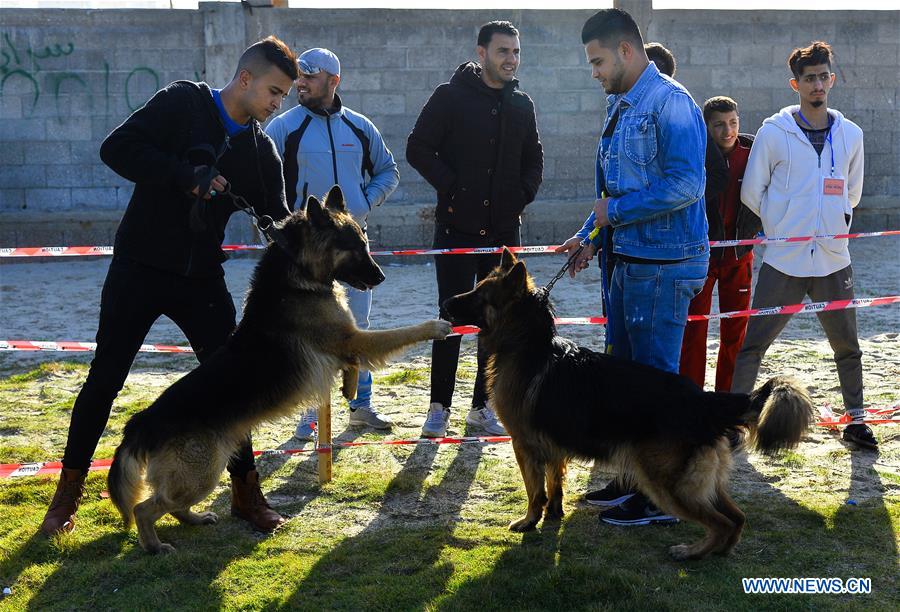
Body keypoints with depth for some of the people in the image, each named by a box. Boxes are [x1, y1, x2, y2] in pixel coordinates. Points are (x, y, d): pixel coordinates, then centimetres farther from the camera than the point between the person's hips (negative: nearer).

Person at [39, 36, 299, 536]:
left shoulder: (261, 149, 6)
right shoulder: (184, 103, -7)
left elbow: (276, 219, 9)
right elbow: (117, 148, -16)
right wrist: (188, 177, -22)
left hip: (202, 276, 4)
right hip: (140, 268, -4)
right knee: (105, 379, 2)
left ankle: (246, 491, 16)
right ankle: (68, 494, 17)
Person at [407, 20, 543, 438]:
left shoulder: (521, 105, 11)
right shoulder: (451, 97, -4)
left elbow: (533, 157, 22)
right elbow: (418, 149, -6)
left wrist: (524, 193, 5)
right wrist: (450, 186, -12)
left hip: (504, 229, 5)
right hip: (458, 227, -5)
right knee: (452, 318, -1)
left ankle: (482, 407, 18)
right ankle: (439, 407, 8)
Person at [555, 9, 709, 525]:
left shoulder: (669, 102, -14)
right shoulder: (620, 106, 15)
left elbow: (687, 184, -23)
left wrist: (617, 212, -16)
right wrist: (589, 238, 13)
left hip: (665, 264, -10)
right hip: (630, 261, 10)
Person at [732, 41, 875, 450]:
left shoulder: (850, 134, 5)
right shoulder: (774, 132, -5)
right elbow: (752, 192, 1)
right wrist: (782, 226, 6)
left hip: (833, 262, 3)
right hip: (783, 262, -3)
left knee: (848, 347, 12)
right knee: (753, 345, 0)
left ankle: (855, 419, 27)